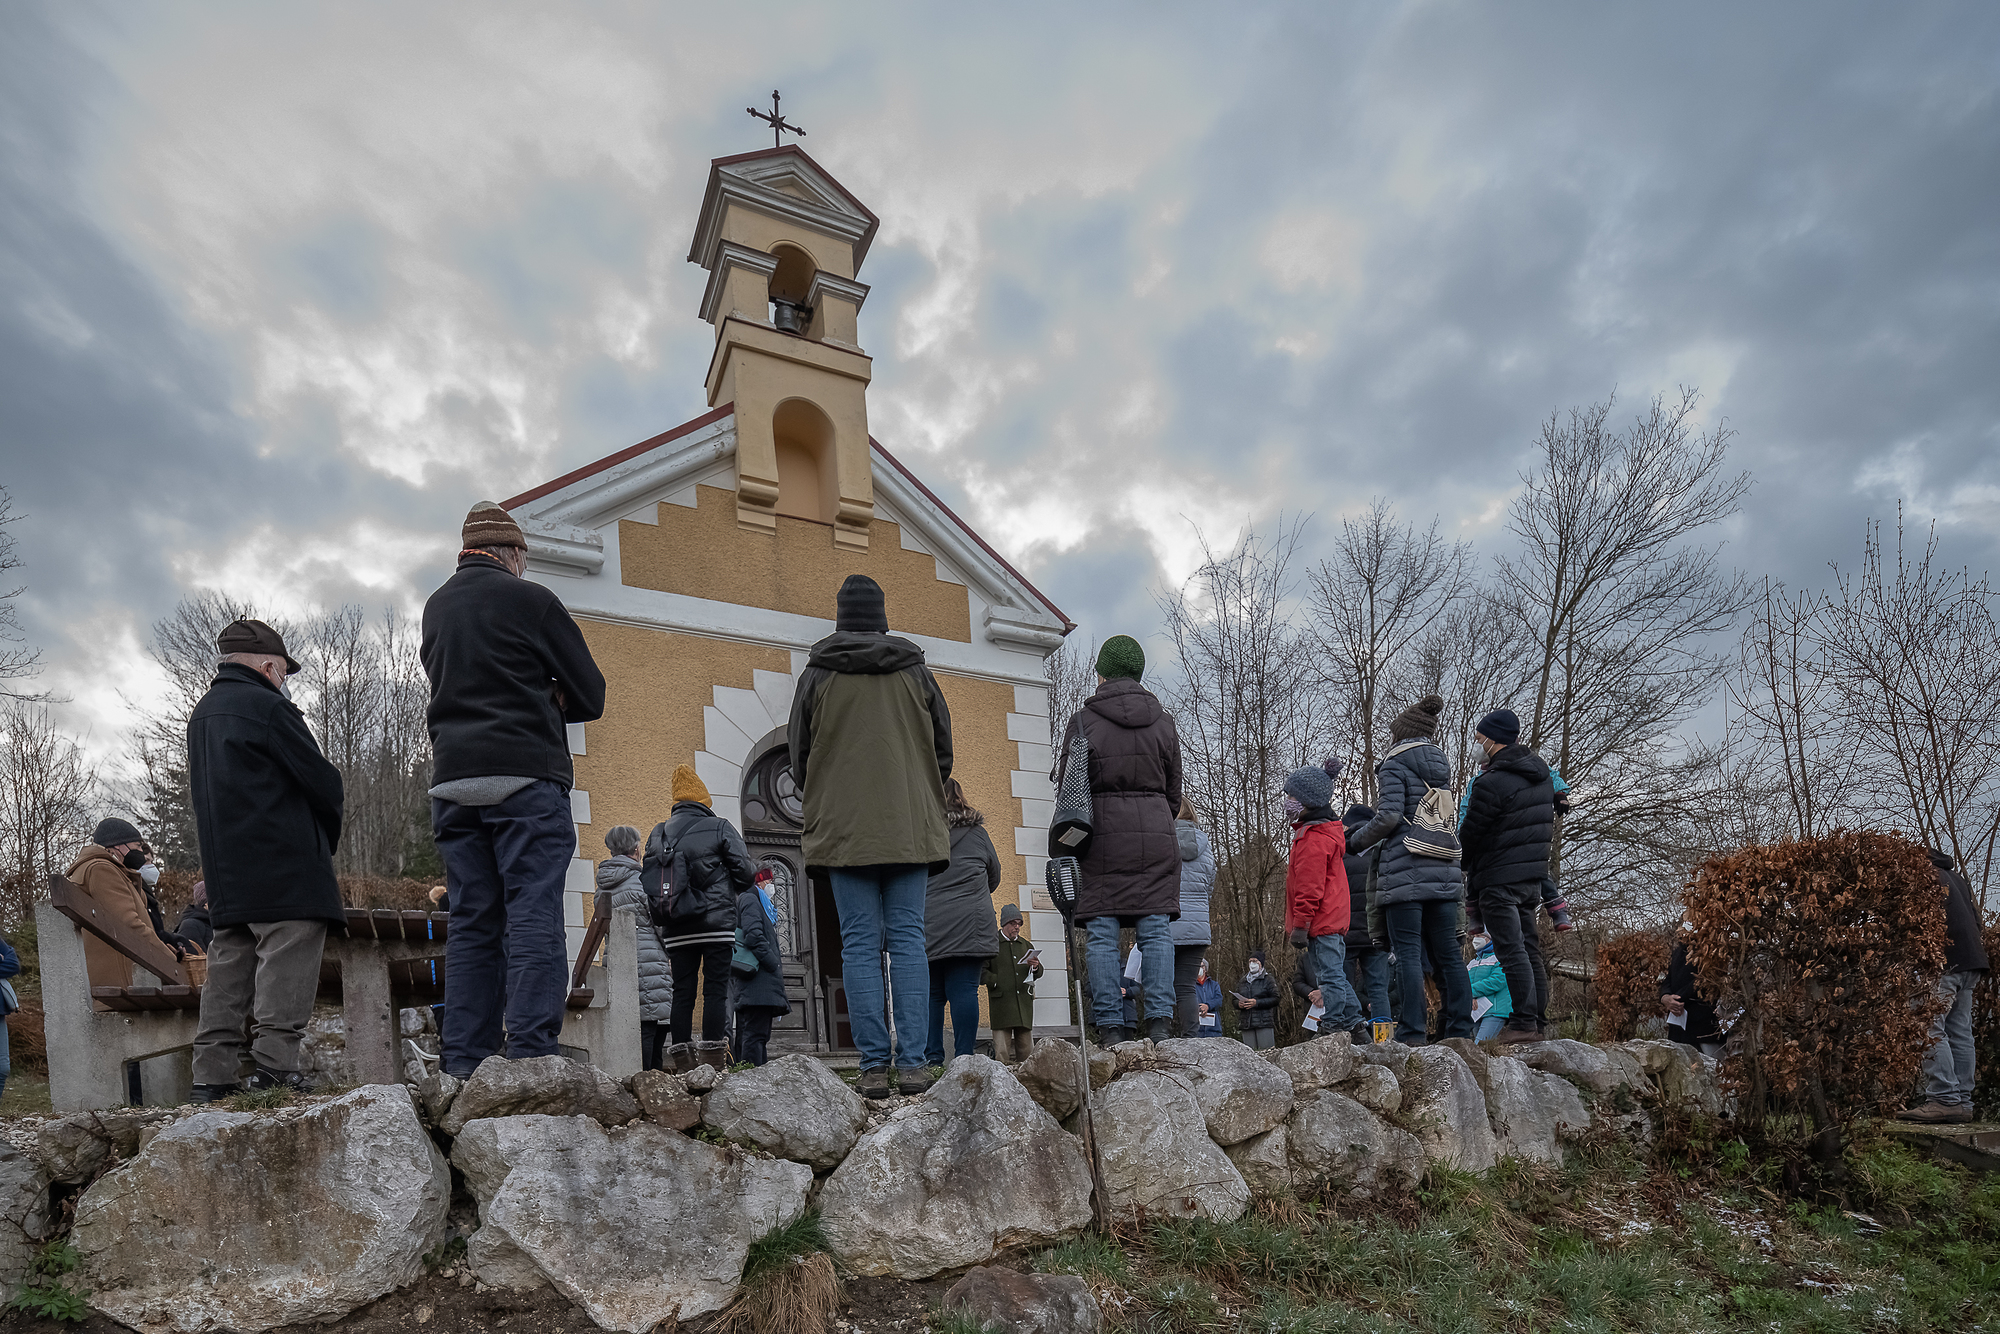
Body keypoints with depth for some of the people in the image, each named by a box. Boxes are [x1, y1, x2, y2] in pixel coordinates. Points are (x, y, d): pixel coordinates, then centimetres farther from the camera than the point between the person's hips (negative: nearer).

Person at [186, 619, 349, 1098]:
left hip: (225, 871, 9)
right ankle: (274, 1070, -13)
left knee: (229, 966, 11)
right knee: (286, 968, -9)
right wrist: (332, 814, 10)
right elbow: (322, 780, -10)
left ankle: (212, 1078, 13)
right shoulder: (268, 707, -9)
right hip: (284, 867, -9)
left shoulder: (202, 714, 20)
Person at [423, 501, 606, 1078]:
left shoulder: (435, 608, 18)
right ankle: (531, 1059, -12)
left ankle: (464, 1066, 7)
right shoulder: (529, 599, -1)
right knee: (534, 918, -7)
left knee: (471, 922, 8)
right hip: (525, 777, -6)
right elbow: (590, 694, 0)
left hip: (453, 780, 6)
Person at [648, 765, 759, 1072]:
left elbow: (649, 881, 10)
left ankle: (682, 1057, 6)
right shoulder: (719, 827, 0)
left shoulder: (657, 834, 12)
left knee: (682, 990, 7)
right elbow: (745, 872, -3)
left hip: (676, 928, 4)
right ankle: (712, 1055, -9)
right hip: (716, 924, -4)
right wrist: (730, 890, 17)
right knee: (716, 988, -3)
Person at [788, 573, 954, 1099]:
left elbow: (799, 754, 8)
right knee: (908, 939, 2)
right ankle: (912, 1062, -2)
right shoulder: (916, 671, 8)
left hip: (844, 828, -1)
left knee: (860, 943, 1)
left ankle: (873, 1064, -1)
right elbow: (943, 748, 11)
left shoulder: (817, 675, 4)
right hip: (911, 828, 1)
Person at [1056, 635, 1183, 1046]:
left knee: (1101, 934, 1)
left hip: (1102, 832, -2)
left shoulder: (1083, 722, 1)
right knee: (1156, 931, 4)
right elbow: (1173, 791, 14)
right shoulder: (1162, 721, 10)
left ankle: (1111, 1027, 0)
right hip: (1156, 831, 3)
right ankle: (1159, 1021, 0)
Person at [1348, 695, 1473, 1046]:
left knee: (1408, 952, -5)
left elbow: (1389, 816, -15)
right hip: (1443, 871, 7)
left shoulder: (1395, 766, -4)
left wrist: (1356, 841, 0)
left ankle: (1412, 1031, -6)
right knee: (1447, 953, 10)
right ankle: (1461, 1030, 12)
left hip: (1405, 872, -7)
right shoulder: (1440, 768, 19)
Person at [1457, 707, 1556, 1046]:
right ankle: (1539, 1022, 16)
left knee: (1512, 951, -6)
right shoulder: (1543, 774, 9)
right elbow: (1548, 824, 18)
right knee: (1529, 949, 12)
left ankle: (1524, 1022, -6)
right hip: (1533, 876, 9)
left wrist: (1464, 867, 8)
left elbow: (1468, 836, -10)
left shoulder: (1492, 784, -18)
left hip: (1499, 879, -9)